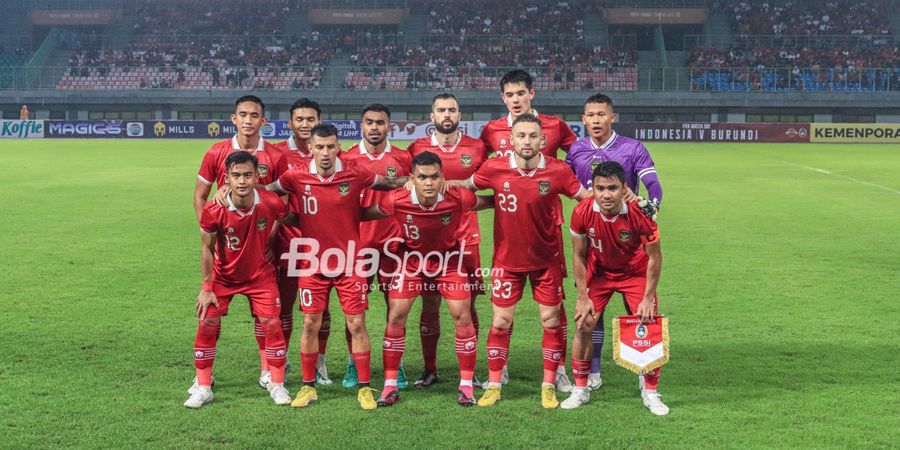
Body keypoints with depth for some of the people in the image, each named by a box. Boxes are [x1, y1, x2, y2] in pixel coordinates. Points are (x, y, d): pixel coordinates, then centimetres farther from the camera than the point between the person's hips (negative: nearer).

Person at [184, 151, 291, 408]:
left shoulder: (272, 204, -24)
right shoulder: (213, 211, -25)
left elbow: (283, 219, 2)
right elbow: (207, 248, -11)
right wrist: (206, 288, -8)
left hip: (260, 274, 0)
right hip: (223, 275, 0)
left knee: (272, 324, -5)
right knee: (207, 324, -5)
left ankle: (277, 385, 12)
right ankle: (203, 388, 11)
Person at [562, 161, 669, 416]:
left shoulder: (640, 213, -30)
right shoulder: (582, 212, -25)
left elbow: (654, 257, -17)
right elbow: (578, 256, -9)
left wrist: (647, 298, -16)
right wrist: (583, 297, -9)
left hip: (635, 273, -1)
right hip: (598, 271, 1)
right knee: (583, 325, -6)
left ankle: (650, 393, 11)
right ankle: (580, 390, 12)